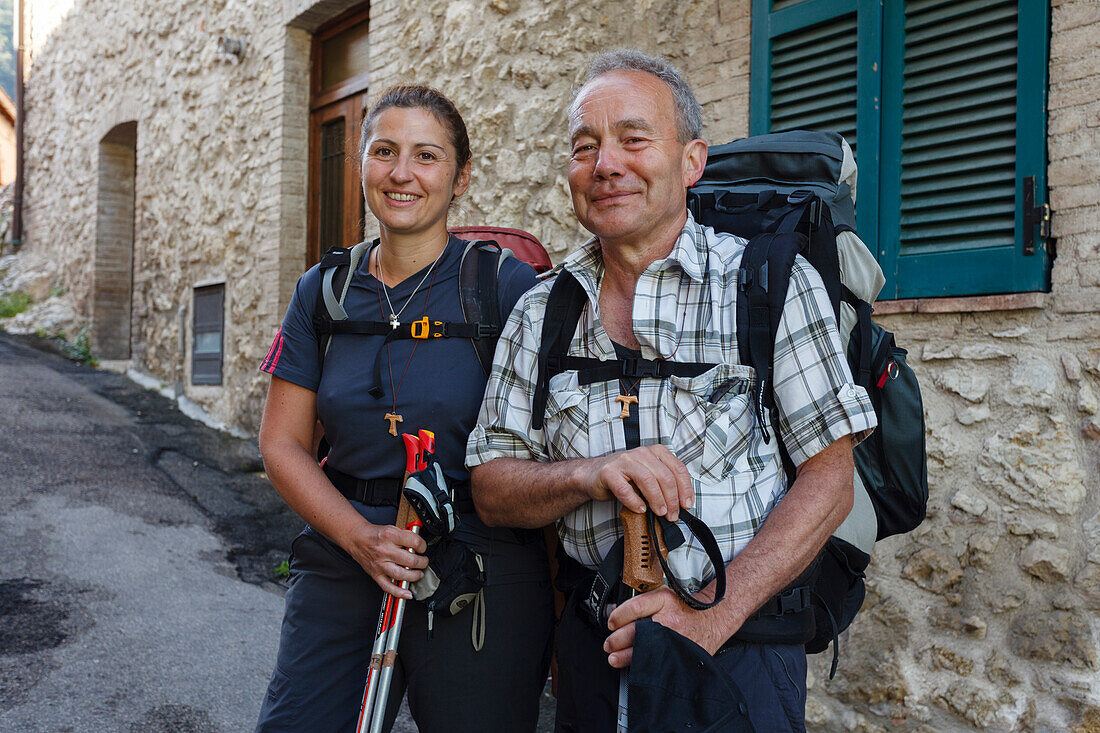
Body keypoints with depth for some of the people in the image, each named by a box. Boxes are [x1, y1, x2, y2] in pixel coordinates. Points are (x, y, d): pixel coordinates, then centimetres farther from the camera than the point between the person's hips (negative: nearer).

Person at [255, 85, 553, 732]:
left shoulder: (509, 285, -8)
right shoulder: (323, 291, 5)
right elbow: (282, 443, 6)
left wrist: (565, 616, -9)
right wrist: (360, 537, -10)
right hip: (340, 566, 4)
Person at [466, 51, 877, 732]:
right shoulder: (541, 312, 2)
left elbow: (829, 478, -10)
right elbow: (491, 490, 1)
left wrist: (713, 612, -20)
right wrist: (589, 475, -19)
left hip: (741, 647, -3)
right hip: (596, 643, 3)